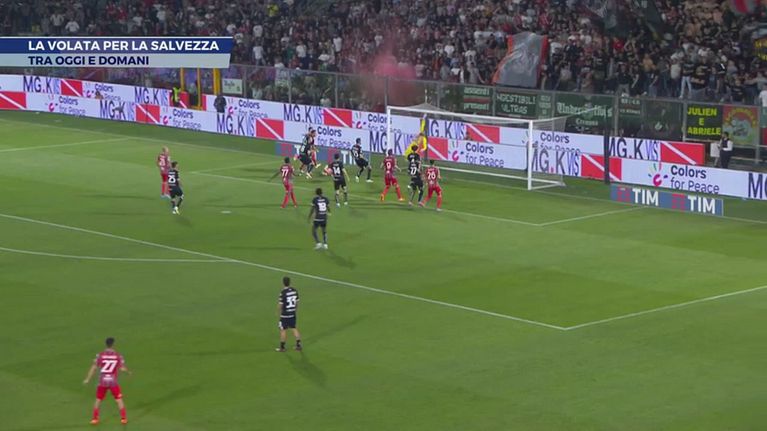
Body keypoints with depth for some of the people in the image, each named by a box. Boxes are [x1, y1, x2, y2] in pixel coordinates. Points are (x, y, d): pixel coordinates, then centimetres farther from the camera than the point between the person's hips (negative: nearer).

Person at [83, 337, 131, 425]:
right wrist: (128, 372, 18)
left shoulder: (100, 355, -6)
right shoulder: (118, 356, -6)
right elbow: (123, 368, -5)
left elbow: (94, 367, -6)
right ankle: (123, 418, 12)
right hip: (113, 382, -1)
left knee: (98, 400, 14)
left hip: (102, 382, 1)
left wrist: (87, 379, 1)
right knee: (119, 399, 12)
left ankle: (95, 419, 14)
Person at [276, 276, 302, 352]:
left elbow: (280, 305, -14)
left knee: (283, 330, 6)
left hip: (285, 315, -5)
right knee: (294, 328, 16)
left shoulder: (283, 293, -20)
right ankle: (298, 345, 19)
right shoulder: (294, 291, -2)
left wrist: (278, 312, 4)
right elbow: (297, 302, 7)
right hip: (293, 314, 5)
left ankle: (282, 347, 14)